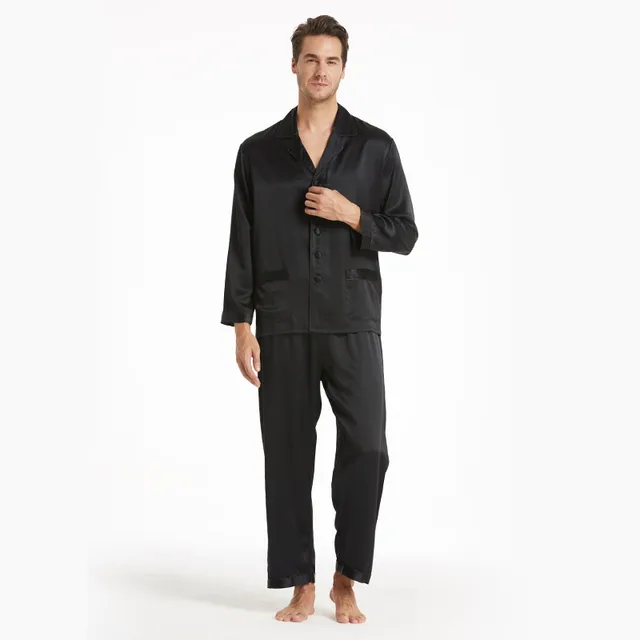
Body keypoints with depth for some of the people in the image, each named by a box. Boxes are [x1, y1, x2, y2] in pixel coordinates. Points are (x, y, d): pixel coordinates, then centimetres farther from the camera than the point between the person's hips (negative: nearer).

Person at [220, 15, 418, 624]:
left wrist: (352, 215, -11)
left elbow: (404, 234, 7)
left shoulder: (375, 147, 6)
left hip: (352, 324, -1)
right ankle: (301, 586, 15)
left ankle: (346, 580, 11)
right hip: (282, 328, 1)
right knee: (287, 457, 4)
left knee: (366, 449, -6)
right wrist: (240, 328, 0)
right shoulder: (258, 152, 7)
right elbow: (242, 246, 6)